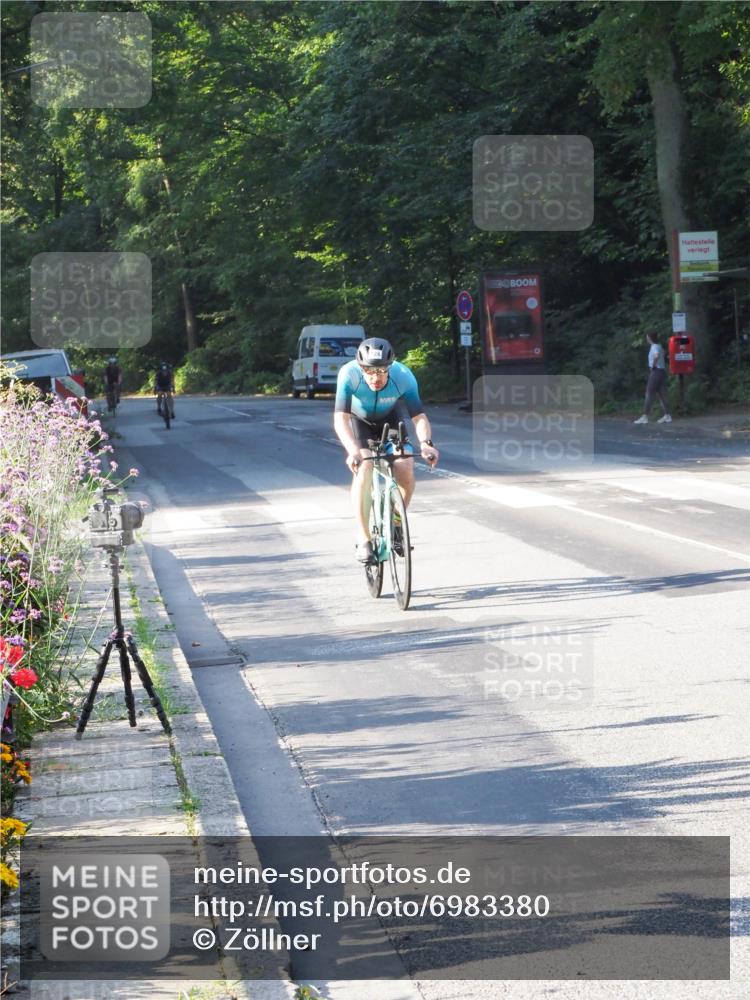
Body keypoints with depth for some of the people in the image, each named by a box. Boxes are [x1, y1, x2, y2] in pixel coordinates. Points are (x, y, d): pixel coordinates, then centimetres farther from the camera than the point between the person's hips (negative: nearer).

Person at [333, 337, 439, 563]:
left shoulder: (403, 376, -33)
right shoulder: (349, 374, -36)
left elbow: (419, 416, -33)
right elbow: (340, 419, -41)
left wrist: (425, 443, -52)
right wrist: (353, 450, -58)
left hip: (390, 417, 1)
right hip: (358, 420, -1)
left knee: (405, 467, -20)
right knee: (363, 467, -25)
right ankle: (363, 539, -18)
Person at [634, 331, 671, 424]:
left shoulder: (654, 347, -15)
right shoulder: (658, 346, 14)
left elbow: (656, 356, -37)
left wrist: (653, 366, -21)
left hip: (656, 372, -9)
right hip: (661, 371, 9)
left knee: (649, 394, -7)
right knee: (661, 394, 11)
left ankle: (645, 417, -9)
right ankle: (667, 416, 11)